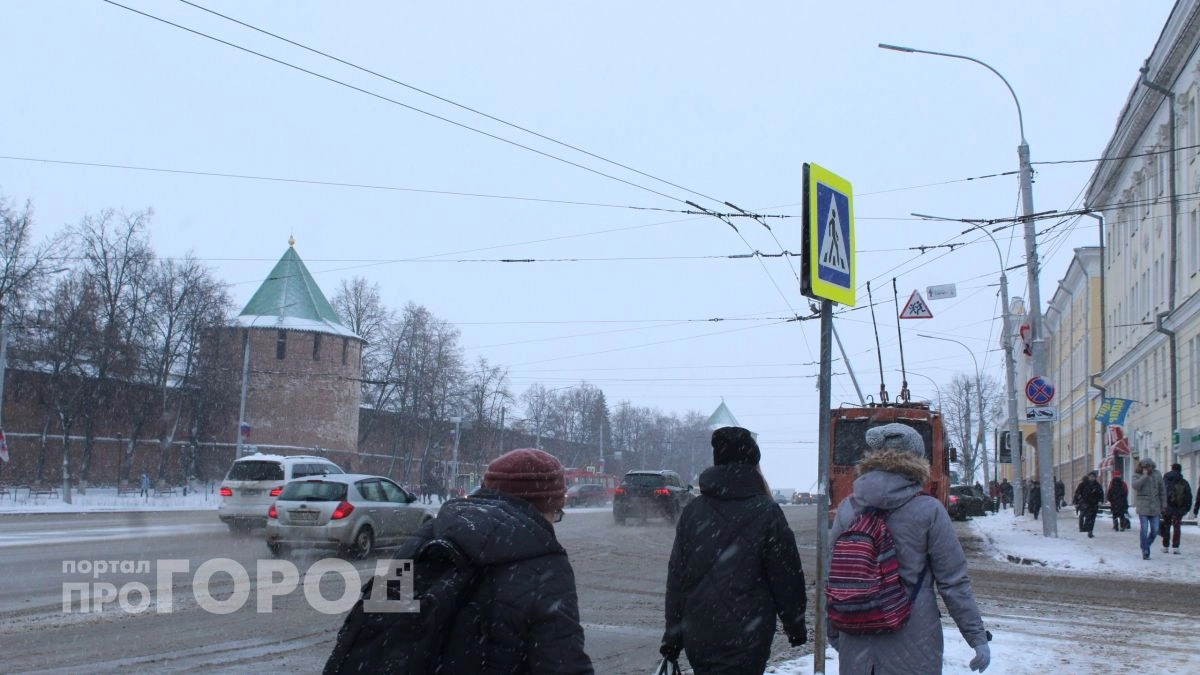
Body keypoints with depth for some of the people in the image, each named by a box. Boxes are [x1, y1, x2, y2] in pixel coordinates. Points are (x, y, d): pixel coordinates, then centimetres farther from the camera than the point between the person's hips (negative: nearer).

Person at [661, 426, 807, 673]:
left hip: (697, 638, 5)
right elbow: (787, 579, -2)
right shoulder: (766, 513, -7)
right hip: (745, 640, -5)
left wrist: (673, 636, 13)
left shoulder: (692, 511, 6)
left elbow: (675, 578, 8)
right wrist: (796, 627, 12)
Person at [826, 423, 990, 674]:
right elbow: (954, 581, -8)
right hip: (912, 651, -3)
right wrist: (977, 637, -1)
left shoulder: (847, 508, 0)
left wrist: (833, 633, 18)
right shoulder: (928, 511, -9)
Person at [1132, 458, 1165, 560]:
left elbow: (1161, 490, 13)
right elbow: (1135, 486, -18)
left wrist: (1163, 505, 11)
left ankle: (1146, 546, 24)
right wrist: (1145, 476, -16)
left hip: (1155, 507, 3)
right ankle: (1145, 552, -2)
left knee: (1155, 529, 1)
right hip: (1143, 506, -3)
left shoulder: (1157, 474, 9)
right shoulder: (1137, 475, 2)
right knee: (1144, 529, -7)